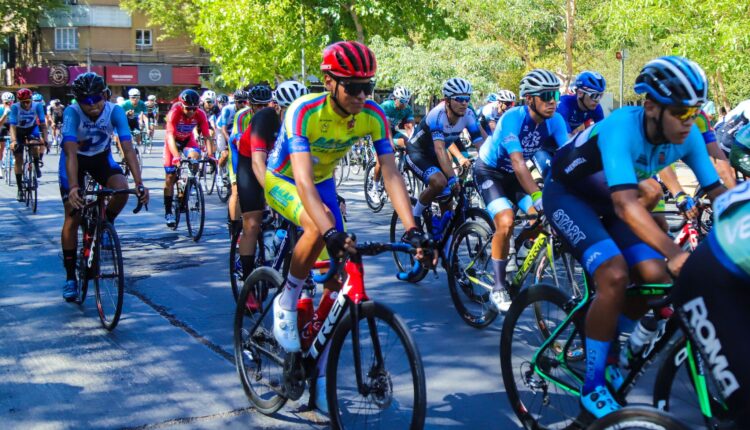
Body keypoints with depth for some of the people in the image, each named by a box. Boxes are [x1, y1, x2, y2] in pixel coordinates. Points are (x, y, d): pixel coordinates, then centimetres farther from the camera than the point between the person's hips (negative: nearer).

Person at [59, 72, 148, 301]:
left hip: (101, 157, 2)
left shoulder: (115, 111, -26)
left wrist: (139, 183, -44)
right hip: (75, 159, -1)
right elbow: (71, 151, -42)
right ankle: (70, 277, 7)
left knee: (122, 189, -29)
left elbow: (128, 148, -33)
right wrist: (73, 187, -55)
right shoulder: (72, 113, -31)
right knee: (73, 217, -6)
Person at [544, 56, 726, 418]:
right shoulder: (621, 128, -36)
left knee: (655, 275, -11)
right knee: (614, 275, -26)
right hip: (567, 192, -6)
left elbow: (716, 191, -11)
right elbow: (625, 203, -47)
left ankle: (606, 349, 15)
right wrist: (675, 252, -56)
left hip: (604, 199, 7)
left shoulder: (688, 137, -17)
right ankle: (593, 385, -8)